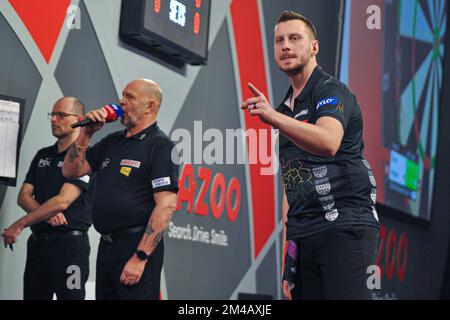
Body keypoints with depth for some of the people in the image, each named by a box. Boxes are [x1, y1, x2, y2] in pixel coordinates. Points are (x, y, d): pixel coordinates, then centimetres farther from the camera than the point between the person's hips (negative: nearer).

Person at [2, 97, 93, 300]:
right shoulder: (43, 155, 15)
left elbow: (62, 201, -17)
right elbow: (23, 196, 8)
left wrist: (19, 225, -14)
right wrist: (47, 214, -13)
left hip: (69, 243, -7)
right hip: (37, 242, 7)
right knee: (32, 296, 10)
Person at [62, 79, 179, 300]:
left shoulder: (161, 146, -9)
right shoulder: (112, 142, 15)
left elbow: (166, 205, -17)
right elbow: (71, 171, 17)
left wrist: (140, 258, -21)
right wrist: (86, 133, 4)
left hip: (137, 247, -8)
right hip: (106, 246, 8)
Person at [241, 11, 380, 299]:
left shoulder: (331, 91, -6)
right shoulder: (285, 108, 19)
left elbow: (328, 143, -29)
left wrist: (274, 117, -42)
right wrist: (286, 235, 13)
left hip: (345, 226, -7)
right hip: (302, 234, 8)